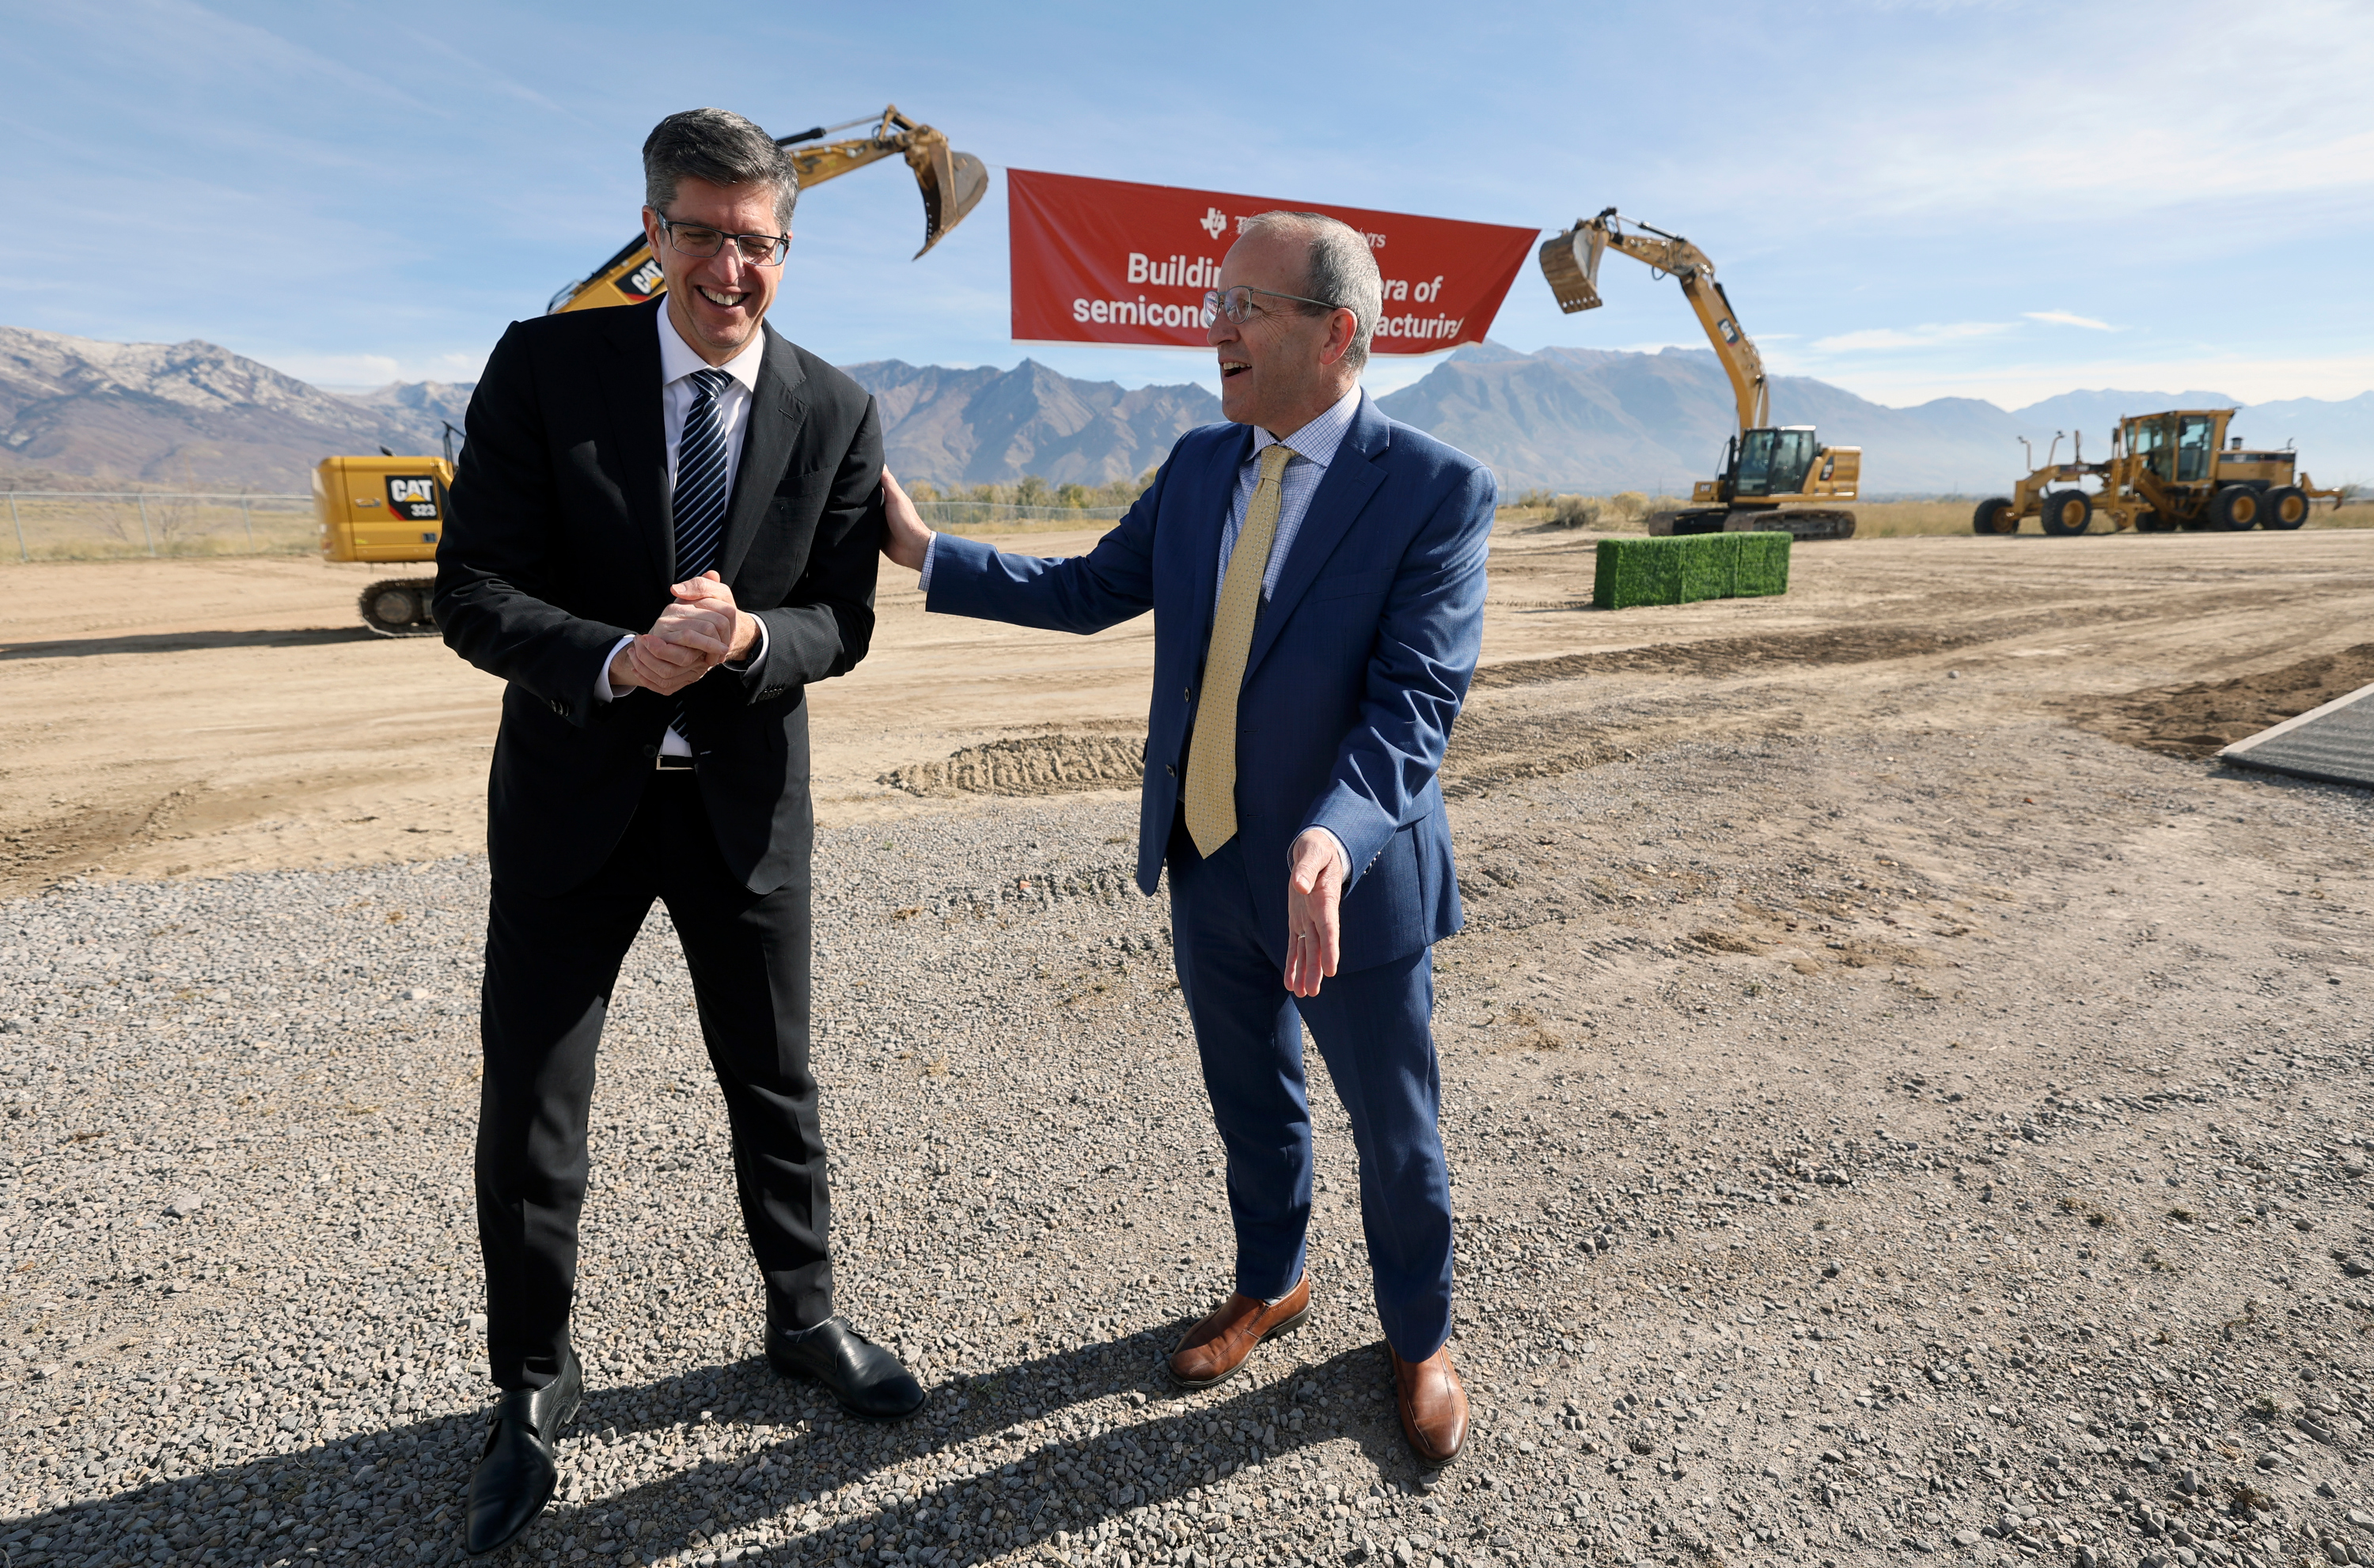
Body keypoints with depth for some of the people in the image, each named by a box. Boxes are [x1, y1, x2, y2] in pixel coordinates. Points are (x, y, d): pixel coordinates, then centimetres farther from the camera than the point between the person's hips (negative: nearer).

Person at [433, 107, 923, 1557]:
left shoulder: (837, 415, -3)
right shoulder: (546, 364, -7)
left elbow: (842, 624, -3)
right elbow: (475, 591, -11)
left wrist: (747, 637, -25)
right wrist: (617, 659, -30)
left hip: (744, 797, 1)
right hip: (573, 787, 0)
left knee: (777, 1084, 15)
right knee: (530, 1108, 9)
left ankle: (805, 1320, 40)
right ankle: (535, 1384, 35)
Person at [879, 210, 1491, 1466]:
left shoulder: (1437, 490, -16)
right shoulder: (1199, 465, 3)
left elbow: (1416, 697, -24)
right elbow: (1089, 591, 9)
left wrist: (1334, 838, -40)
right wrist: (927, 551, 3)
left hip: (1351, 877, -5)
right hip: (1208, 863, 5)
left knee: (1394, 1128, 14)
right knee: (1251, 1102, 23)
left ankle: (1418, 1339, 42)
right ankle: (1270, 1286, 50)